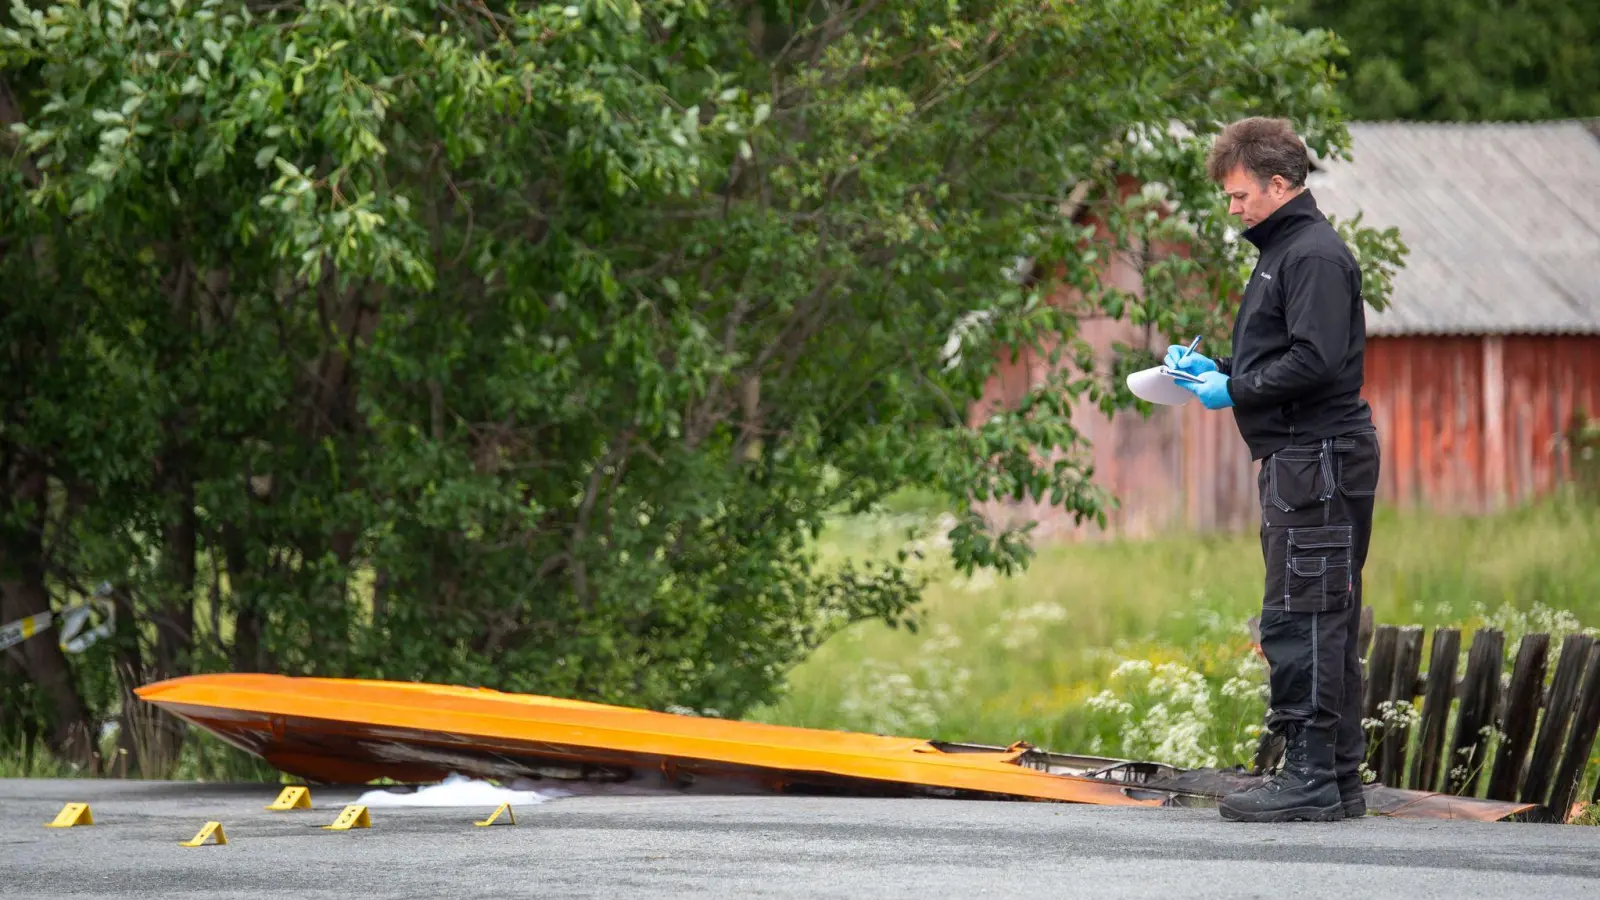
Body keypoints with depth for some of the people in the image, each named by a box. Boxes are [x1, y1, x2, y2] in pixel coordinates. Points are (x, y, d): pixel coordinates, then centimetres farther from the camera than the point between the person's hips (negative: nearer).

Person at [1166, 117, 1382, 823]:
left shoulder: (1316, 255, -11)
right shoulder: (1283, 250, 21)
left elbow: (1317, 361, -21)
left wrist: (1236, 390, -14)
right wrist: (1217, 369, 14)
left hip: (1318, 461, -11)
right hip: (1301, 462, 11)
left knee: (1300, 621, -11)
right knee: (1324, 626, 10)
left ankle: (1311, 777, -12)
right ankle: (1338, 778, 13)